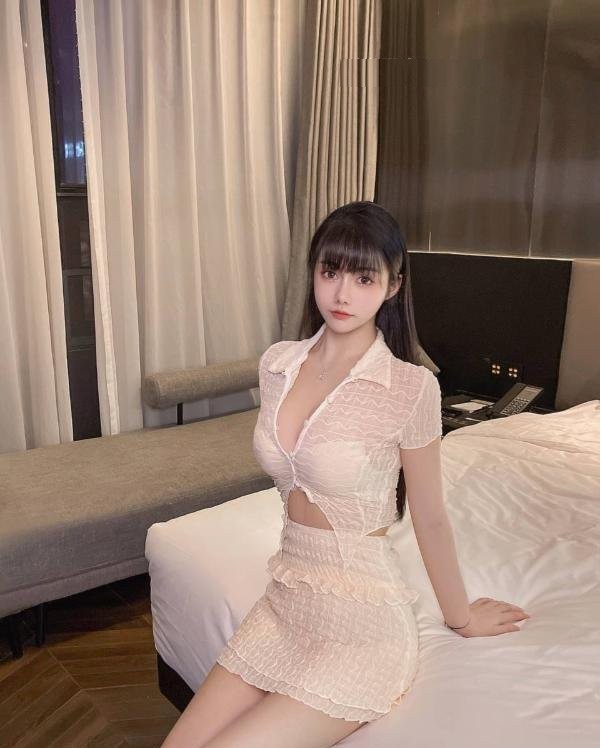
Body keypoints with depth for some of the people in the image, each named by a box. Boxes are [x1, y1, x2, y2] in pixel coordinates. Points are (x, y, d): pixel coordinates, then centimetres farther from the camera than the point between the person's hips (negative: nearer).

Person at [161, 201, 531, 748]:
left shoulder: (412, 387, -17)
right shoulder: (278, 364, -1)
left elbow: (430, 518, -5)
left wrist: (461, 618, 8)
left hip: (362, 623, -5)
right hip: (284, 601, 5)